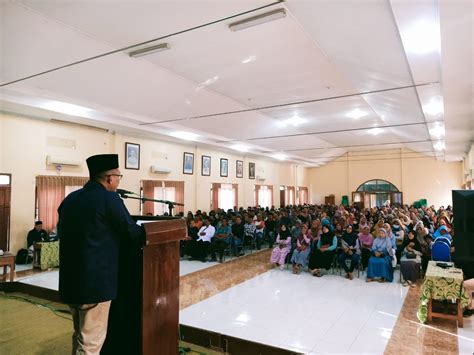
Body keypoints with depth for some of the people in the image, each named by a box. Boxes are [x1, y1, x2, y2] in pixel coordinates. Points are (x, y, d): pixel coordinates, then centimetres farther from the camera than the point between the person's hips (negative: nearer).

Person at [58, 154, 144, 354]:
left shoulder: (69, 199, 8)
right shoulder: (109, 199, -15)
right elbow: (132, 232, -9)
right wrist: (147, 234, 10)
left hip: (70, 279, 8)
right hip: (95, 280, -8)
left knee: (80, 335, 25)